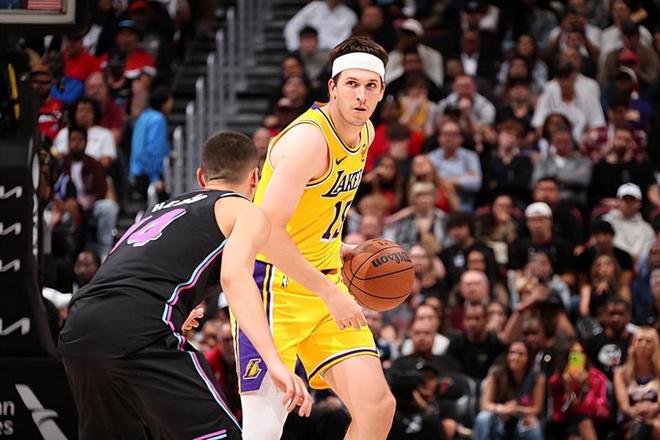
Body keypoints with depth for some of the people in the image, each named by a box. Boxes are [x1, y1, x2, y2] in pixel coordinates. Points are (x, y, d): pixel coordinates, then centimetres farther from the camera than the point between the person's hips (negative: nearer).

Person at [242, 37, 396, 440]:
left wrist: (340, 251, 13)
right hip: (275, 283, -8)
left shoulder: (364, 133, 8)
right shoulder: (309, 139, -20)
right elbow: (266, 231, -27)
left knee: (378, 405, -3)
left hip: (326, 282, 8)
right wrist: (329, 294, -26)